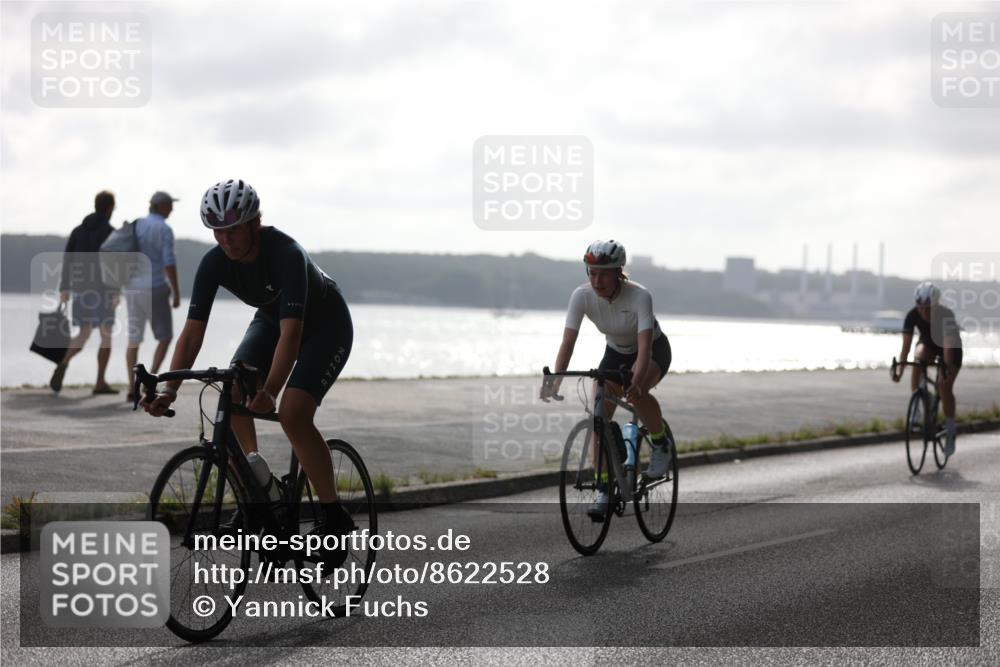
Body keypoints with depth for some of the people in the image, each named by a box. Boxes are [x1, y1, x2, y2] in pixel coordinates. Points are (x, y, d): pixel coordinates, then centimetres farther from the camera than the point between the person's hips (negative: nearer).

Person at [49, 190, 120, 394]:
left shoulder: (78, 230, 12)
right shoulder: (110, 231, -7)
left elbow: (67, 259, 8)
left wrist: (64, 289, 9)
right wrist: (117, 292, -18)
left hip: (81, 288, 5)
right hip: (102, 288, -5)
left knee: (83, 336, 8)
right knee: (107, 335, 6)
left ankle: (63, 365, -20)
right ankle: (100, 383, 4)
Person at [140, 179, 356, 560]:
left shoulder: (286, 254, -36)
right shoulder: (214, 263, -20)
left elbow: (291, 333, -43)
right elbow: (193, 331, -21)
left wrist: (270, 392, -53)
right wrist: (168, 391, -34)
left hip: (327, 325, -6)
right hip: (271, 318, 6)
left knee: (292, 413, -25)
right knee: (234, 393, -19)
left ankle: (335, 518, -14)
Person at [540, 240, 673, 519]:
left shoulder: (639, 296, -33)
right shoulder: (582, 295, -23)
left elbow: (645, 344, -43)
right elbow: (568, 341, -28)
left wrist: (636, 382, -60)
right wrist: (555, 379, -44)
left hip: (654, 350, -4)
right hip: (616, 352, 4)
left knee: (636, 393, -36)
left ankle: (661, 443, -9)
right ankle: (604, 490, -3)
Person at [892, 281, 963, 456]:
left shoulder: (946, 315, -35)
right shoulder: (912, 315, -26)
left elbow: (948, 345, -42)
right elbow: (906, 345, -28)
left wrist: (947, 369, -53)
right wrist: (899, 370, -36)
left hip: (951, 347, -3)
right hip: (928, 344, 3)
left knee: (944, 386, -16)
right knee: (919, 358, -32)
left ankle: (950, 432, -3)